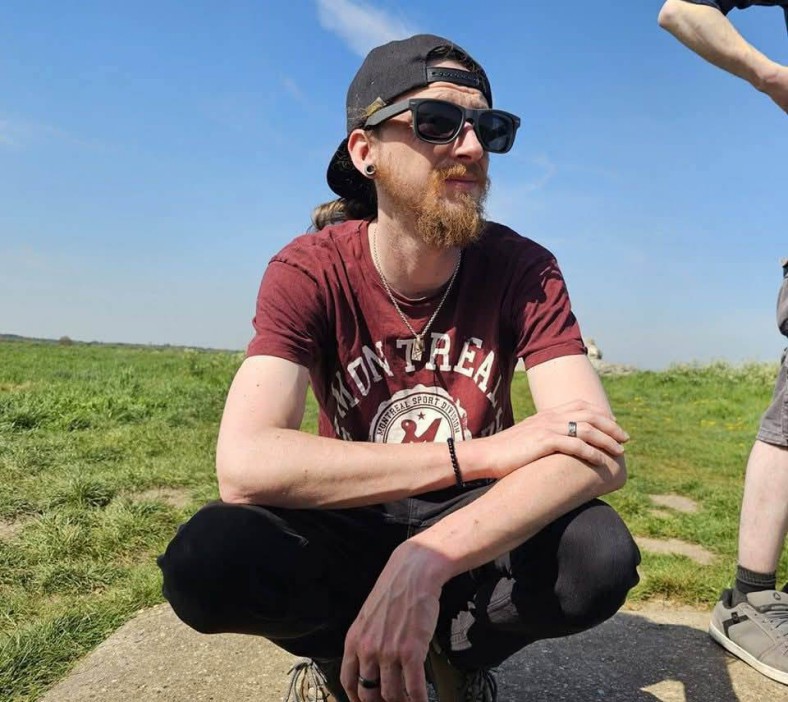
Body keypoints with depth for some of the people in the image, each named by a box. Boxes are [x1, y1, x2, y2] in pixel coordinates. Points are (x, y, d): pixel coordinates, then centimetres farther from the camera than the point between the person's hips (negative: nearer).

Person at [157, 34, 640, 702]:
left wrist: (424, 562, -41)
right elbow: (244, 465, -31)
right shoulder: (309, 271, -18)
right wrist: (482, 452, -33)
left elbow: (600, 452, -26)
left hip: (478, 525, 2)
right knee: (206, 561, -29)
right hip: (350, 523, -1)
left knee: (602, 556, -29)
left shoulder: (524, 271, -14)